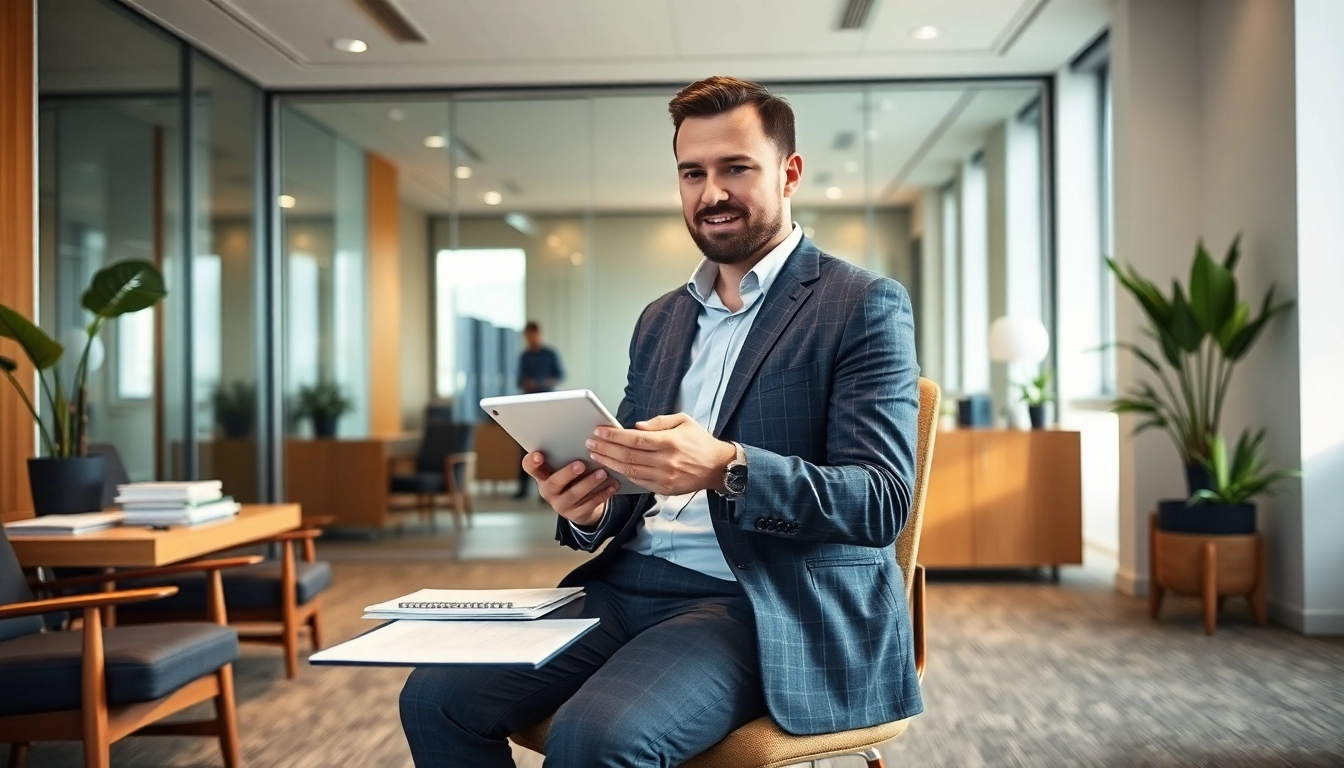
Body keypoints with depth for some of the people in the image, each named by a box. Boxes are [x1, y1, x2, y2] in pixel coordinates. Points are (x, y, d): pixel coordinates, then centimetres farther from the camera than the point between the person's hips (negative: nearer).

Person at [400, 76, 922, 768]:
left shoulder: (866, 306, -2)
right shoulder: (659, 321, 18)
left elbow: (883, 502, -12)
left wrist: (727, 468, -28)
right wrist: (588, 509, -5)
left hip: (769, 607, -6)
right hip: (631, 582, 6)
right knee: (437, 699, -13)